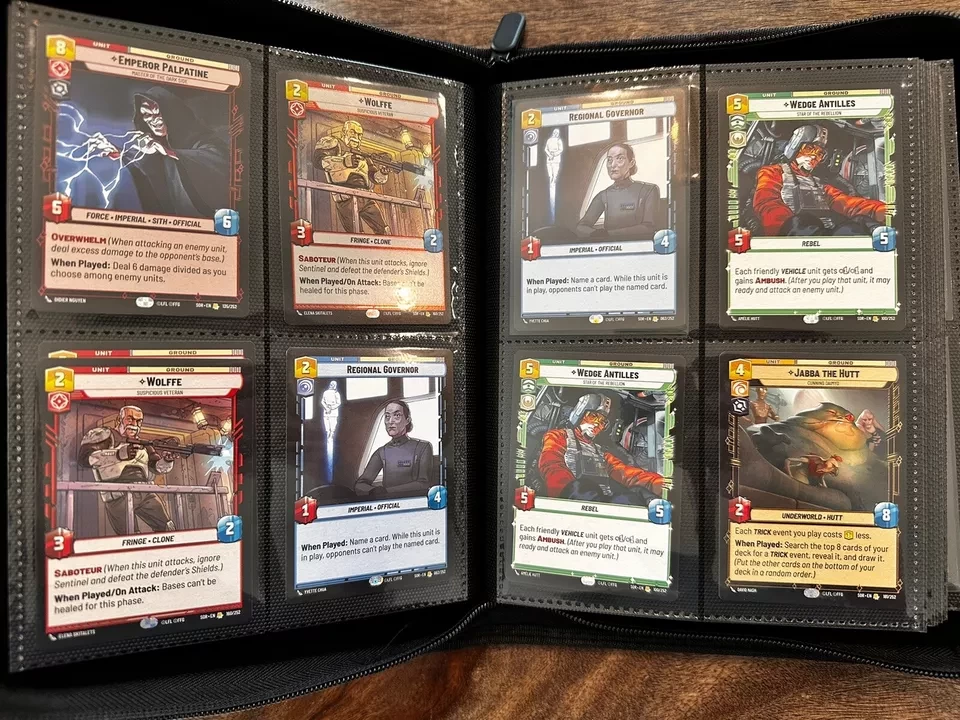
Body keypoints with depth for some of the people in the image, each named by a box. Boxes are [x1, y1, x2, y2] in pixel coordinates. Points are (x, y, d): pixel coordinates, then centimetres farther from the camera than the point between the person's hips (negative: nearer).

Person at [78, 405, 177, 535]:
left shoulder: (140, 444, 23)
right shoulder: (105, 435, 4)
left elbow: (157, 466, 16)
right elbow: (84, 458, -12)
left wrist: (166, 461, -10)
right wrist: (118, 455, -25)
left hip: (145, 492, 6)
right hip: (119, 494, -6)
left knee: (168, 529, 7)